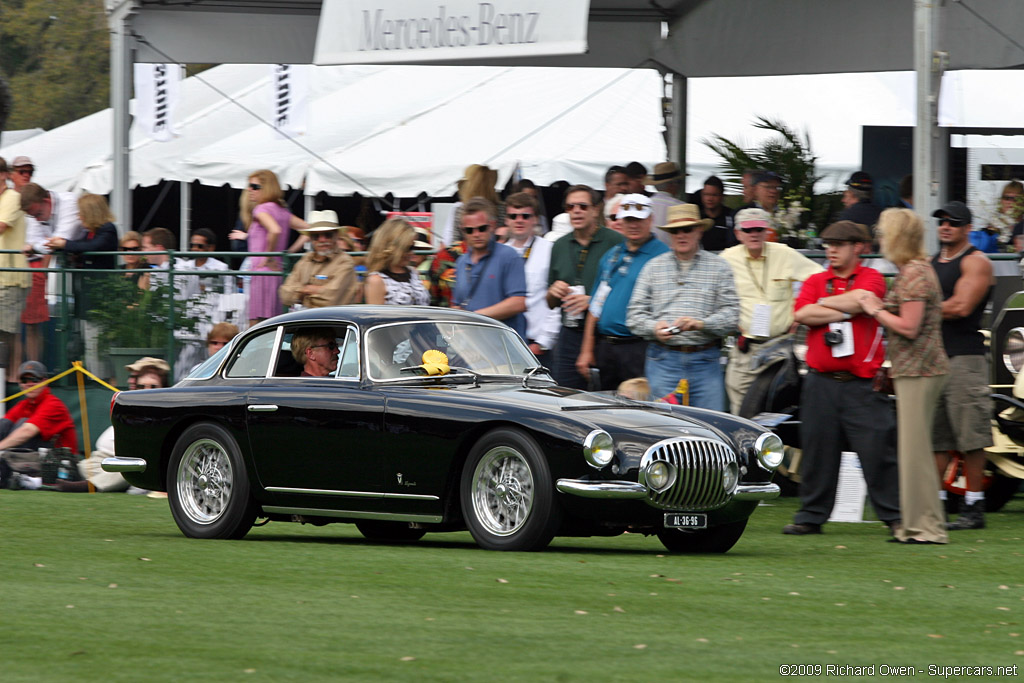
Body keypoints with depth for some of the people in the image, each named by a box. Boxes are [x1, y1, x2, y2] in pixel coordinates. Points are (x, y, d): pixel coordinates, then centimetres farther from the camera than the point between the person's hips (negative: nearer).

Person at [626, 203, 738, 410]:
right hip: (663, 362, 1)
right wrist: (654, 328, -10)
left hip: (705, 362, -1)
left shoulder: (719, 267, 10)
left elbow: (732, 314, 1)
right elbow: (635, 314, 10)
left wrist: (701, 324, -15)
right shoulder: (654, 267, 13)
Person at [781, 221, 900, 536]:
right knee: (817, 450, 5)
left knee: (876, 449, -4)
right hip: (821, 381, 3)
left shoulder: (871, 278, 5)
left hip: (862, 383, -3)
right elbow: (802, 314, -4)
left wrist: (823, 303, -2)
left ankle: (895, 516, 1)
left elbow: (859, 300, -15)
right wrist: (844, 310, -7)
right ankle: (811, 516, 13)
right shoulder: (815, 281, 13)